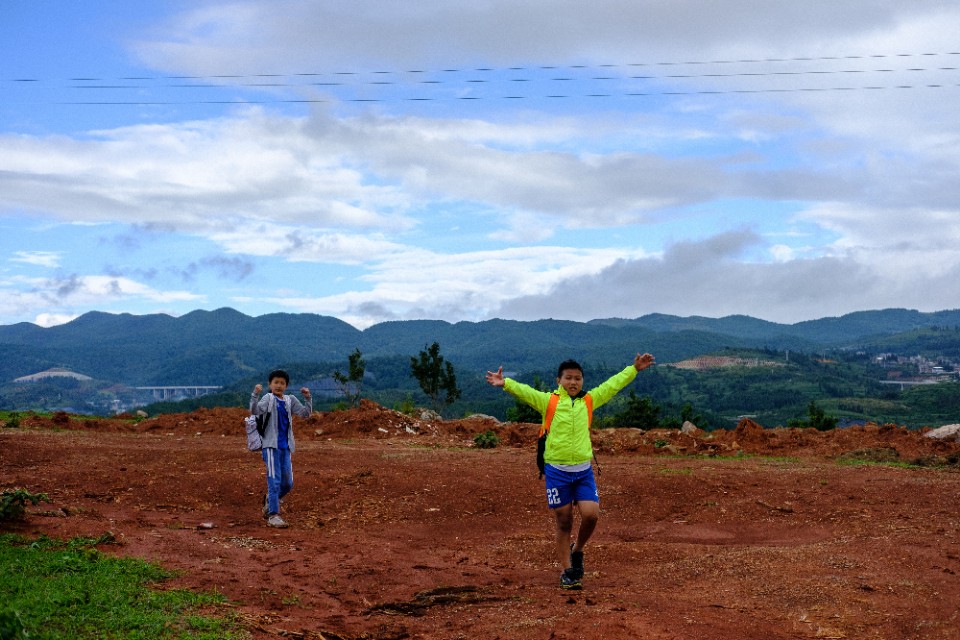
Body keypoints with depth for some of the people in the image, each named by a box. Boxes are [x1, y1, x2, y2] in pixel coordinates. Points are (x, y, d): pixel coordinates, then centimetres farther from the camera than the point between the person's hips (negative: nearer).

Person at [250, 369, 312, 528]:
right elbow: (255, 410, -20)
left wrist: (308, 398, -3)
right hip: (271, 446, -5)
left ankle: (270, 500, 34)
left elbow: (305, 413, 10)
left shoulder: (290, 400, 12)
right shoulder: (268, 399, -3)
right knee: (274, 481, -9)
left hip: (285, 447, 5)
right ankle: (273, 515, -4)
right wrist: (255, 394, -34)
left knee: (288, 483, 9)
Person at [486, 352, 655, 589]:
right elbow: (525, 391, -16)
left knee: (591, 515, -10)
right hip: (557, 471, -2)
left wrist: (634, 369, 21)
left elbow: (613, 384, 17)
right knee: (564, 523, 4)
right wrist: (505, 383, -33)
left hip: (584, 471, 3)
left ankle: (577, 551, 20)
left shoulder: (589, 401, 8)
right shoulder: (548, 401, -1)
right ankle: (567, 571, 16)